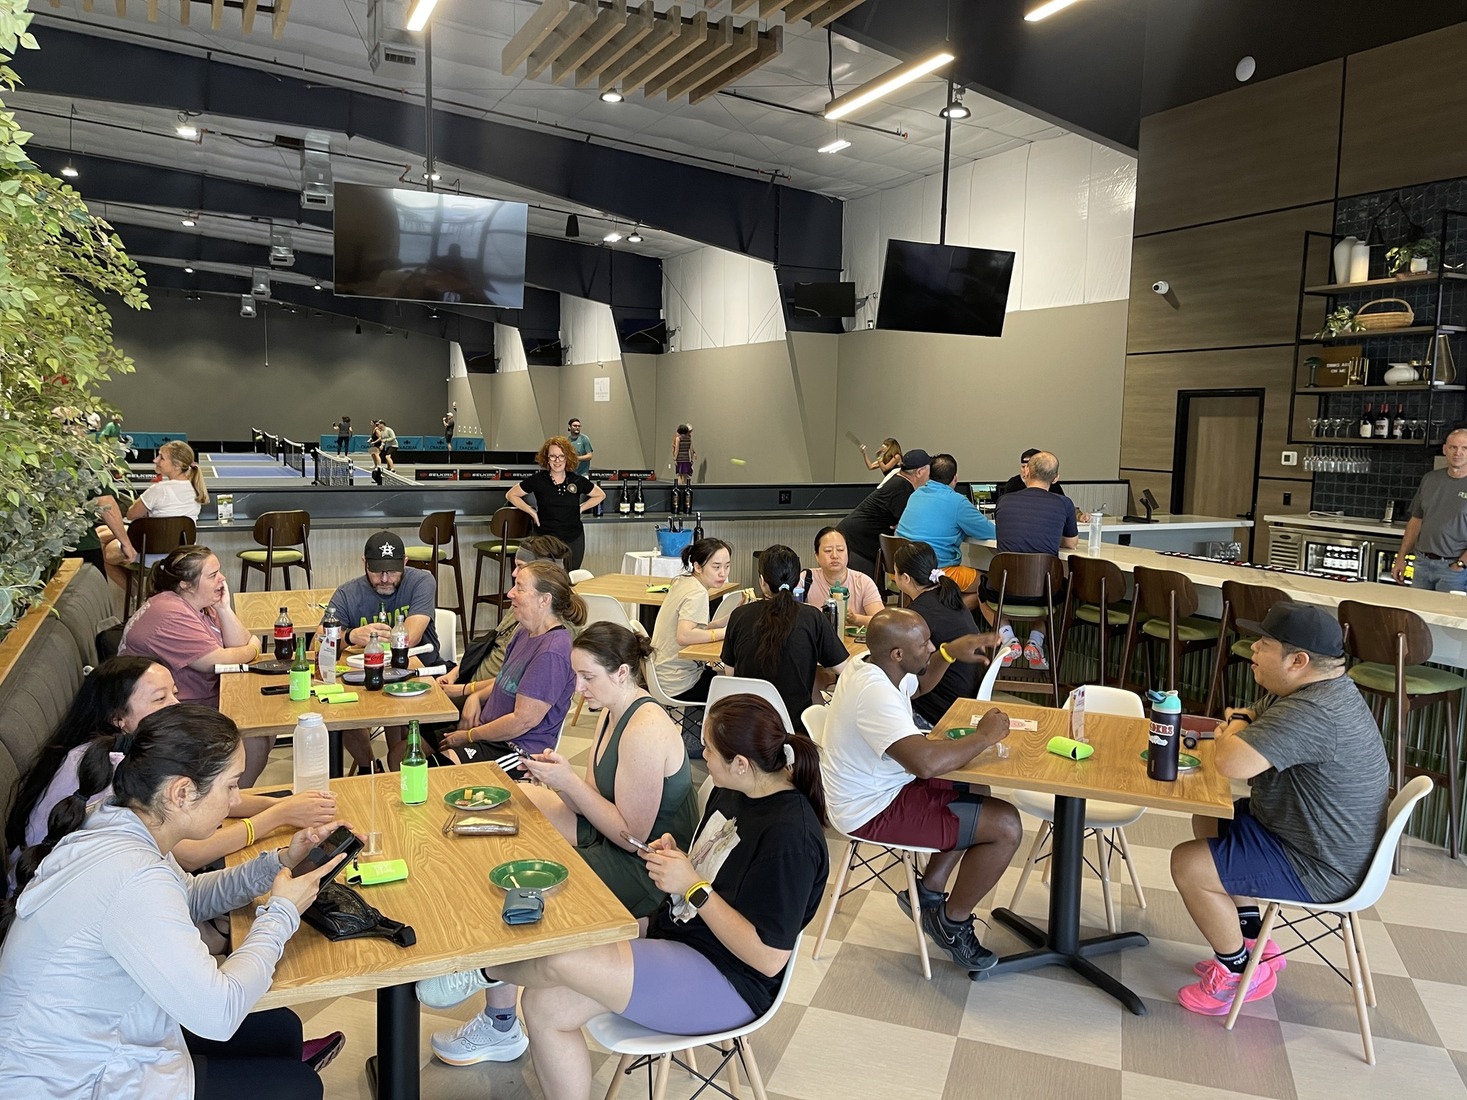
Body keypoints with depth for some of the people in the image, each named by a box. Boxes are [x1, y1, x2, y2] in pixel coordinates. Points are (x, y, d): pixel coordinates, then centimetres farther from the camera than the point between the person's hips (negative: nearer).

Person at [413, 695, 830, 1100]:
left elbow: (769, 959, -23)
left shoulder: (791, 837, -25)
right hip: (674, 933, 9)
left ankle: (485, 970, 11)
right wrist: (677, 855, -3)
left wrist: (693, 885, -23)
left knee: (559, 959, -23)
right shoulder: (732, 791, 2)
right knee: (546, 1005, -7)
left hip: (728, 984, -9)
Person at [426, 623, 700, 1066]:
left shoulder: (645, 731, -25)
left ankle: (500, 1028, 5)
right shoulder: (613, 713, 6)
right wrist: (559, 775, -11)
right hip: (610, 839, 10)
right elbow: (596, 800, 7)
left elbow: (631, 835, -23)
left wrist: (568, 782, -22)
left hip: (643, 871, -10)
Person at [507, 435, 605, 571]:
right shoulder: (537, 480, -4)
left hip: (574, 540, 2)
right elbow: (511, 495, 7)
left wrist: (581, 508, 6)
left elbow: (600, 495, 17)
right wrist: (531, 511, -2)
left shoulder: (577, 481, 1)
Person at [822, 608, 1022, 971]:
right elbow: (927, 762, -43)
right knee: (1006, 826, -10)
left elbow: (919, 683, 23)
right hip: (875, 811, -10)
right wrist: (984, 735, -25)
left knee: (975, 793, 22)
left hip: (876, 788, 10)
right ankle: (952, 922, 10)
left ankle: (929, 891, 25)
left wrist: (949, 652, 3)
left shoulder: (869, 665, -1)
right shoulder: (875, 694, -31)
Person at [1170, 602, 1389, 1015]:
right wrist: (1241, 723, -8)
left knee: (1188, 864, -12)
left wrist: (1236, 725, -16)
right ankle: (1253, 942, 26)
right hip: (1324, 838, 11)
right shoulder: (1319, 688, 3)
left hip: (1321, 869, -11)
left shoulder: (1312, 714, -33)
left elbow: (1230, 763, -39)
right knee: (1208, 822, 21)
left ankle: (1241, 972, 9)